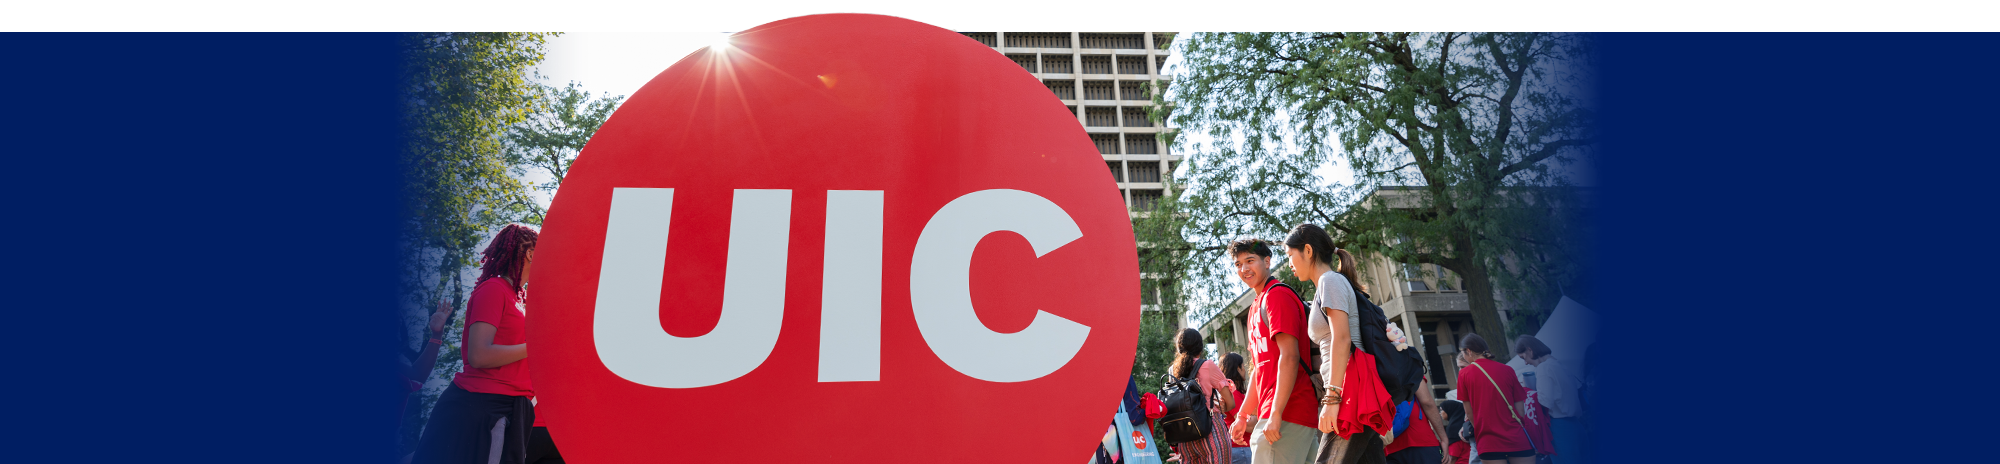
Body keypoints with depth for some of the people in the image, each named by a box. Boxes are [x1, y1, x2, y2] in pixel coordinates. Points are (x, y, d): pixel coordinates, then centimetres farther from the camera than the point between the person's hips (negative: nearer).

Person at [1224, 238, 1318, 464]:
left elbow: (1289, 357, -18)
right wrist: (1243, 416, 23)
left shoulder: (1277, 295, -8)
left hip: (1287, 415, -9)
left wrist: (1276, 414, -21)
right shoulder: (1256, 306, 21)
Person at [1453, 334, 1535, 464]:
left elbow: (1469, 412, 4)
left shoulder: (1464, 373, -1)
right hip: (1517, 439, 2)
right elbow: (1520, 411, 7)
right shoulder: (1507, 370, 5)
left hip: (1489, 442, -2)